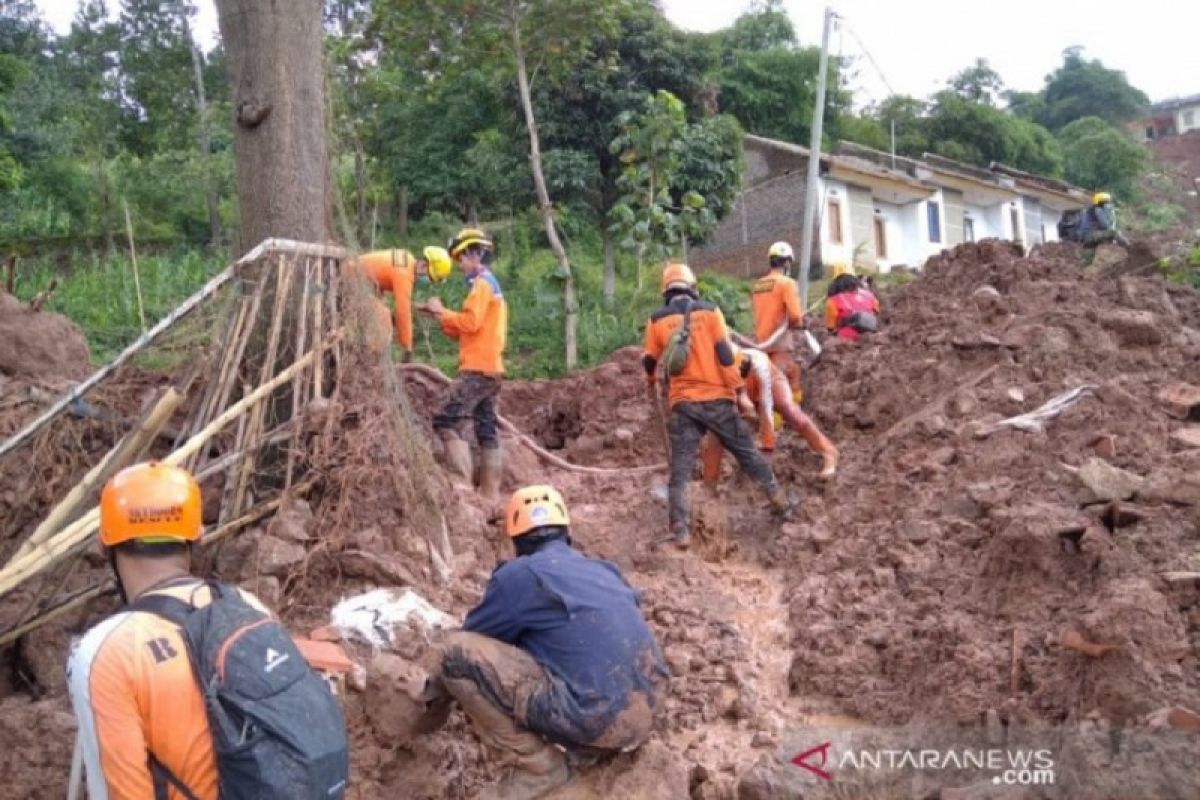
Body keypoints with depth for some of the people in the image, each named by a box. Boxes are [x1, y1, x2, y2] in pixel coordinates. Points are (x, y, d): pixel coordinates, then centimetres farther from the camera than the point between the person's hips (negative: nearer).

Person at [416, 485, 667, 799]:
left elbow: (469, 643, 13)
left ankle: (539, 768, 2)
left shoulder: (518, 574, 0)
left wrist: (435, 696, 33)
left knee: (450, 654, -6)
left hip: (596, 718, -8)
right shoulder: (604, 570, 19)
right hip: (643, 716, 8)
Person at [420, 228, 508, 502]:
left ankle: (463, 483, -17)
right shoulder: (492, 285, 24)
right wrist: (440, 316, 13)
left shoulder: (482, 282, -6)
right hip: (490, 368, 10)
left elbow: (471, 322, -18)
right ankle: (490, 494, 9)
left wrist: (442, 311, -5)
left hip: (478, 368, -10)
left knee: (445, 420, -13)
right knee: (487, 429, 8)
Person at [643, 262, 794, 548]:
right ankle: (781, 502, 23)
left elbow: (650, 363, 13)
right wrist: (738, 387, 0)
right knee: (748, 453, 14)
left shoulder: (657, 320, 3)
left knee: (680, 468, 3)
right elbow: (725, 354, -7)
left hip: (682, 402, 0)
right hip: (717, 398, 0)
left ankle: (681, 531, -3)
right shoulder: (709, 311, 0)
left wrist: (652, 386, 33)